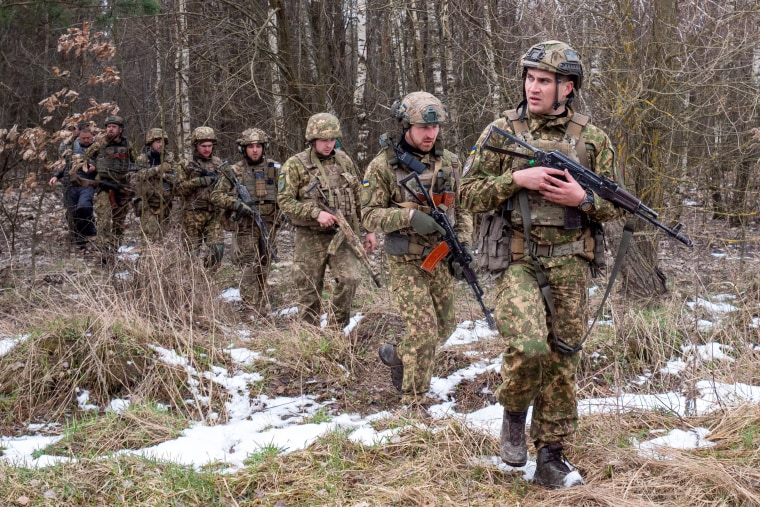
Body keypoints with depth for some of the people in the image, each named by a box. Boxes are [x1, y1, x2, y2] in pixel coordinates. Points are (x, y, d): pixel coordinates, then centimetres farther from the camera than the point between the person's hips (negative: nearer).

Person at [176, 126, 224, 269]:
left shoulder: (218, 163, 11)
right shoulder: (186, 165, 2)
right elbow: (181, 189, -5)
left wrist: (211, 176, -11)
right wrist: (199, 181, -17)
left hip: (213, 214, 2)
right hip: (193, 214, -2)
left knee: (218, 247, -8)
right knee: (192, 250, 3)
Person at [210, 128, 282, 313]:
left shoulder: (274, 168, 5)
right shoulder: (234, 171, 2)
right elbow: (216, 195, 2)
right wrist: (236, 203, -13)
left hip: (269, 226, 2)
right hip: (245, 227, -2)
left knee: (264, 268, 10)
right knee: (250, 268, -8)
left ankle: (261, 305, 23)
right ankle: (251, 310, -8)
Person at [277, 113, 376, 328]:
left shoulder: (344, 160, 8)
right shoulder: (295, 165, -5)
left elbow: (359, 197, 13)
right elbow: (285, 201, -10)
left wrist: (369, 229, 9)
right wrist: (316, 213, -21)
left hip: (342, 235, 2)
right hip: (310, 238, -2)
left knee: (350, 278, -15)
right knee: (309, 290, 4)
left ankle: (337, 327, 3)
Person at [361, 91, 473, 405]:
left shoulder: (450, 162, 4)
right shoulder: (383, 165, -9)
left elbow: (463, 206, 12)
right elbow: (369, 215, -10)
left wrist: (461, 242, -4)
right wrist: (409, 216, -24)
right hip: (406, 262, -5)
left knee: (444, 326, 16)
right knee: (423, 331, -11)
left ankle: (396, 354, 42)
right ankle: (413, 404, 2)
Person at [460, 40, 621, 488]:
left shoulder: (592, 139, 6)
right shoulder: (501, 131, 2)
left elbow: (613, 206, 11)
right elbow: (471, 194, 1)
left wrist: (582, 199, -10)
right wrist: (517, 178, -13)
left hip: (570, 264, 2)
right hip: (517, 260, -2)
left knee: (562, 359, 5)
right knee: (528, 346, -21)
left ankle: (551, 458, 17)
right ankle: (514, 412, 11)